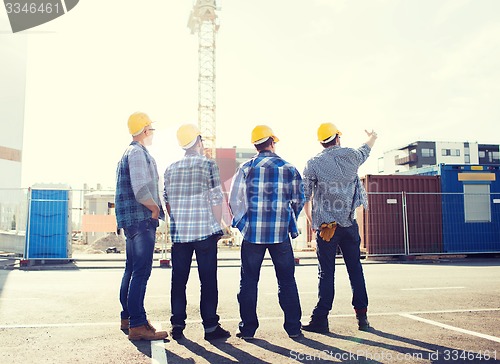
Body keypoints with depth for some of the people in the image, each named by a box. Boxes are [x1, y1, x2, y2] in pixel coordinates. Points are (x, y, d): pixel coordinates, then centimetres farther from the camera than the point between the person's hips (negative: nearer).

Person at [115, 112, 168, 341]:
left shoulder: (128, 153, 20)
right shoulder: (138, 153, -12)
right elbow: (141, 191, -22)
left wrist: (153, 207, 14)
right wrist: (155, 208, -8)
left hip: (132, 221, 11)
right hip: (142, 220, -11)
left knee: (132, 270, 16)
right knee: (141, 272, -10)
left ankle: (128, 317, 26)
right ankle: (137, 325, -7)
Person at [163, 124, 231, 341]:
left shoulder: (171, 169, 8)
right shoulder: (208, 165, -5)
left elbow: (167, 201, 12)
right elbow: (216, 199, -7)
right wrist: (217, 227, 4)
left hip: (178, 233, 4)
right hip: (205, 231, -4)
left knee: (178, 280, 10)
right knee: (208, 280, 2)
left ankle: (178, 325, 14)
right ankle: (210, 326, 6)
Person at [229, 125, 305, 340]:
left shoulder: (246, 168, 0)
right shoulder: (289, 169, 3)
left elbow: (235, 199, -2)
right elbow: (298, 201, 8)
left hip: (252, 233, 0)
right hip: (281, 234, 1)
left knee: (249, 281, 7)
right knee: (287, 281, 10)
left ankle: (248, 328, 10)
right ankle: (293, 327, 14)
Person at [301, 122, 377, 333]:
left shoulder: (313, 164, -4)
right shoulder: (351, 156, 4)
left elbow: (306, 197, -2)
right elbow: (365, 152, 28)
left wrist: (310, 220, 14)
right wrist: (372, 139, 50)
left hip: (326, 226, -2)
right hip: (349, 224, 3)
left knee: (326, 273, 0)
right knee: (355, 269, 11)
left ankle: (320, 319, 3)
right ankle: (362, 316, 16)